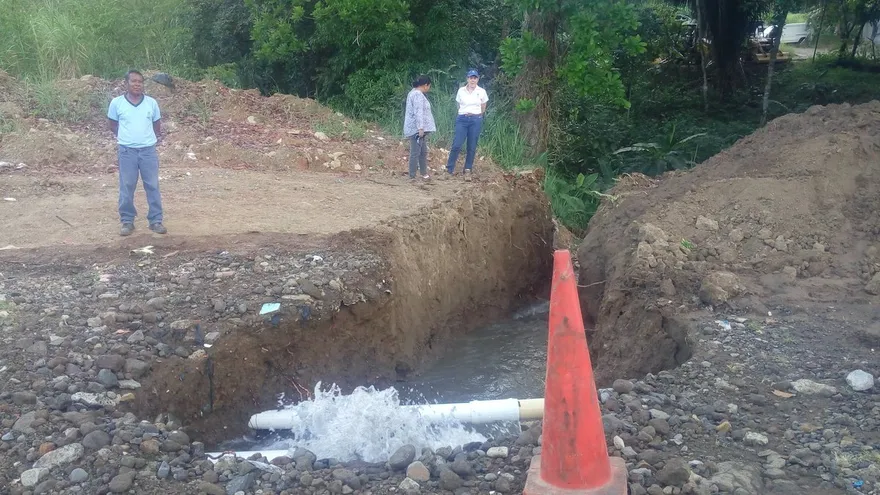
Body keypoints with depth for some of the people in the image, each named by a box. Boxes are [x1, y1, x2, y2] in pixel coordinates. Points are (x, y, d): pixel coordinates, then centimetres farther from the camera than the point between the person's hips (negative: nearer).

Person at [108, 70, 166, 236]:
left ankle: (156, 221, 11)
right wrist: (125, 137, 8)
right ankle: (127, 222, 14)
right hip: (127, 151, -1)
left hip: (148, 150, 1)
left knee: (153, 186, 4)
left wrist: (149, 138, 8)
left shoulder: (151, 103, 0)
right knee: (127, 187, 4)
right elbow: (113, 125, 9)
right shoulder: (117, 103, -3)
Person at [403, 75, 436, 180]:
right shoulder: (418, 95, -16)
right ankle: (412, 177, -2)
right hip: (416, 129, -11)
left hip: (416, 128, 11)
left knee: (423, 152, 18)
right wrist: (420, 128, -27)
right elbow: (418, 113, -24)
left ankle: (423, 173, 27)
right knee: (415, 153, -6)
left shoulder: (414, 92, 18)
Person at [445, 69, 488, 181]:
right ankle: (450, 168, 8)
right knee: (457, 145, -7)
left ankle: (468, 171, 11)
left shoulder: (482, 92, 1)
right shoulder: (461, 91, 2)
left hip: (476, 120, 0)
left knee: (472, 147, 4)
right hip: (462, 119, 0)